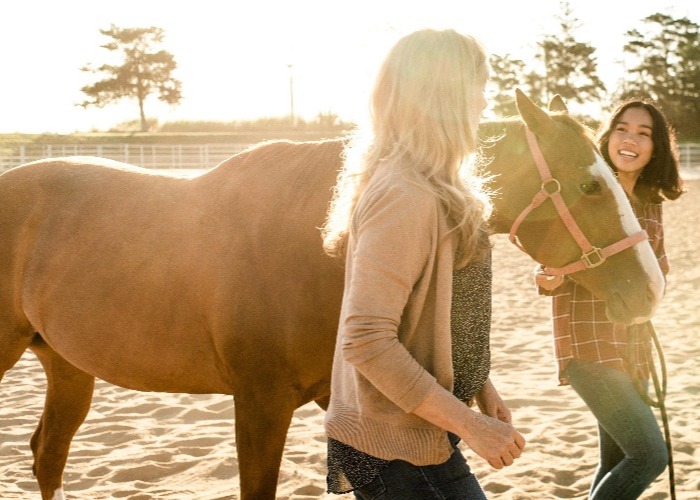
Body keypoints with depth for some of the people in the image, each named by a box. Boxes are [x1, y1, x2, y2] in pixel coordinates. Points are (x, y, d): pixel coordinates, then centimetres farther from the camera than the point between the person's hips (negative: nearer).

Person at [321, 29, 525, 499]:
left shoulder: (427, 189, 9)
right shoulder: (405, 196, -22)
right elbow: (367, 342, -27)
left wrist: (480, 386, 9)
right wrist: (471, 425, -23)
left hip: (416, 437, 10)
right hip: (398, 455, -10)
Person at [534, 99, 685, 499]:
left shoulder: (650, 204, 8)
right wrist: (549, 281, -31)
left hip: (634, 347, 7)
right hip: (589, 345, -7)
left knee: (617, 463, 12)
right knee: (650, 455, -14)